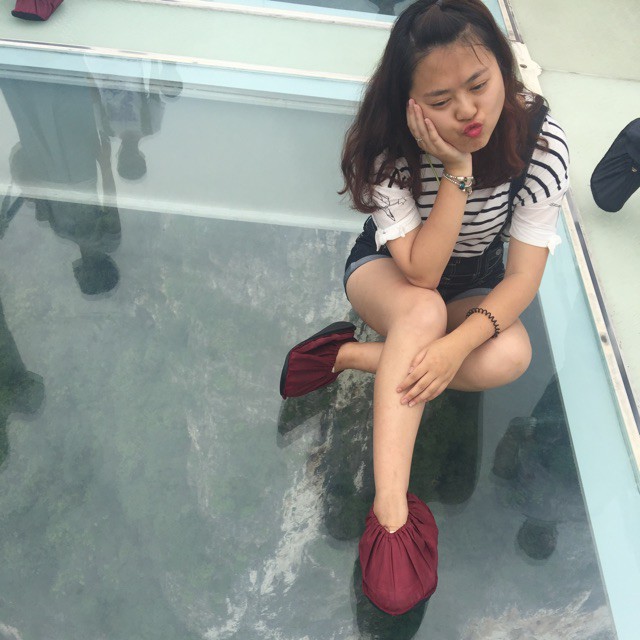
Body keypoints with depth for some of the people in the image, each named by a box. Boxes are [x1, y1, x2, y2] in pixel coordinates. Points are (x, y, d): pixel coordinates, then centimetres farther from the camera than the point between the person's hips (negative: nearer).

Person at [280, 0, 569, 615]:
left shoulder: (543, 143, -23)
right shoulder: (387, 149, -27)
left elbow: (524, 274, -24)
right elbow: (421, 273, -31)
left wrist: (459, 343, -40)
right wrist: (457, 172, -39)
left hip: (475, 284, 2)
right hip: (386, 269, -2)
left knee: (511, 355, -30)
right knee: (424, 311, -38)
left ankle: (351, 356, -17)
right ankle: (393, 512, -36)